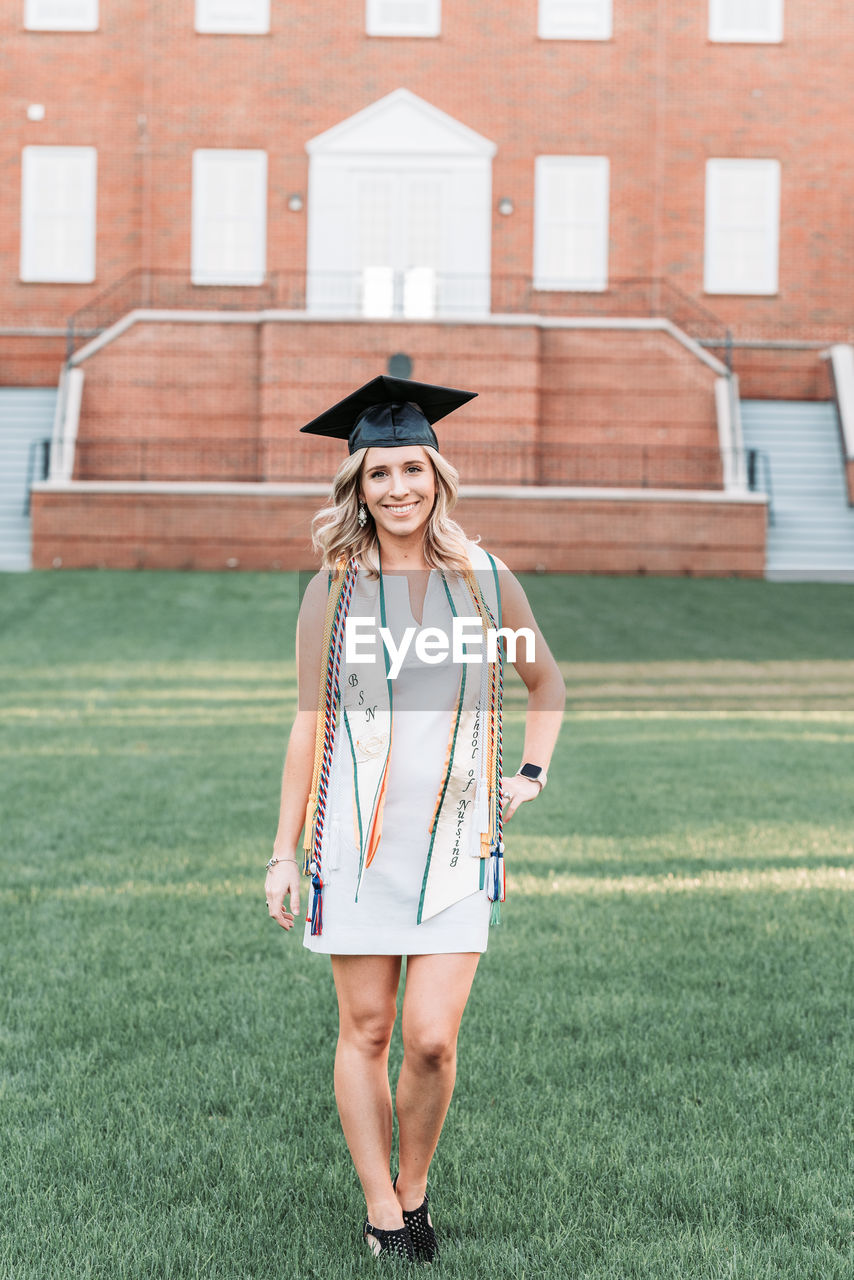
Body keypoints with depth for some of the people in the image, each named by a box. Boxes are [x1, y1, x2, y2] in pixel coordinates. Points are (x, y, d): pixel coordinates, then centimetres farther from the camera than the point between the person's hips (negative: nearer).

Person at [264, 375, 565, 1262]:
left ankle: (413, 1188, 20)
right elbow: (309, 724, 4)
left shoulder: (485, 581, 4)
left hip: (454, 839, 0)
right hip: (357, 838, 0)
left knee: (431, 1040, -5)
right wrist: (284, 850, 2)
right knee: (365, 1030, 4)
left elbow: (545, 679, 20)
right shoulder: (333, 590, 2)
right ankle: (380, 1211, 18)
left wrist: (533, 773, 9)